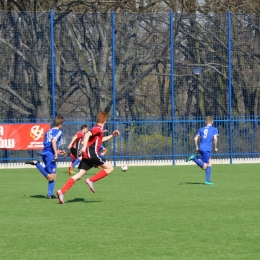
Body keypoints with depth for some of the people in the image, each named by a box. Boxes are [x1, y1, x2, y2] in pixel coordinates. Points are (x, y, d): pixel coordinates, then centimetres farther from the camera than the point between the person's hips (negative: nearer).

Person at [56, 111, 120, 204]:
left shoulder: (97, 129, 24)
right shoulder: (98, 129, -5)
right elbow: (88, 134, -22)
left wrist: (112, 135, 38)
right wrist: (84, 146, -33)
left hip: (86, 155, 9)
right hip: (92, 154, -9)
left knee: (79, 175, 1)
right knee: (110, 168, -1)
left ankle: (61, 191, -12)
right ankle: (91, 180, -10)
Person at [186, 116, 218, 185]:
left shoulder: (201, 129, 17)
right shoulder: (214, 129, 4)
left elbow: (195, 139, 8)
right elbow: (215, 138, -11)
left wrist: (196, 148, 18)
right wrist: (215, 148, 2)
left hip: (201, 148, 6)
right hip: (207, 149, -6)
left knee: (210, 163, 16)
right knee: (204, 167, -3)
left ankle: (208, 180, 10)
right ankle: (194, 158, -21)